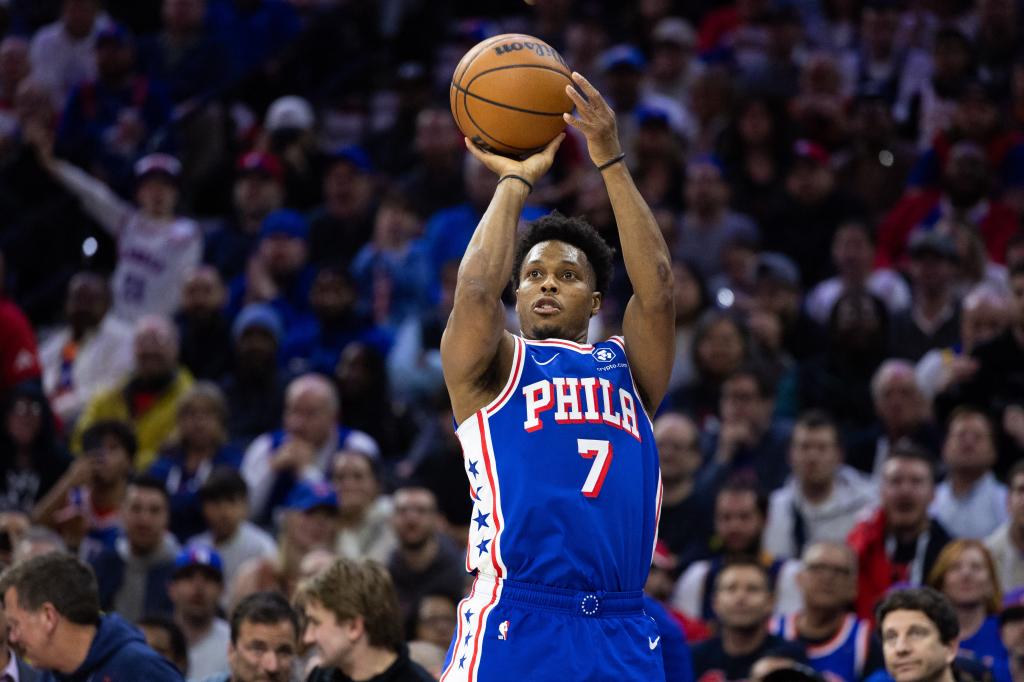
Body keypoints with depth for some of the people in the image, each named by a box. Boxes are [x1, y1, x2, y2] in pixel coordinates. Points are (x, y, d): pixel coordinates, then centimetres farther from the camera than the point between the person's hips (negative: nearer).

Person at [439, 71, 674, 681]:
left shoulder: (626, 367, 19)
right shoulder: (492, 370, 12)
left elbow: (656, 287, 3)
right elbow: (477, 287, -6)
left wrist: (611, 162, 0)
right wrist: (515, 180, 6)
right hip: (513, 626, -3)